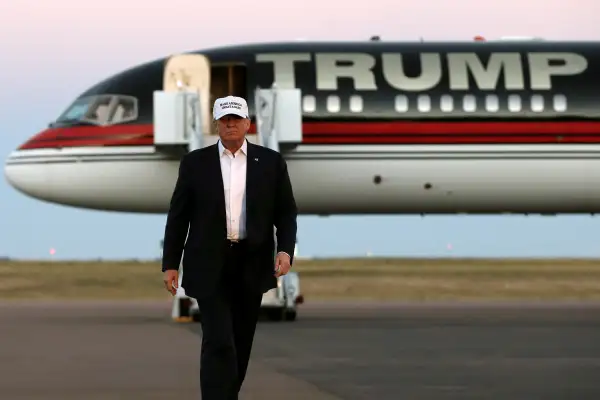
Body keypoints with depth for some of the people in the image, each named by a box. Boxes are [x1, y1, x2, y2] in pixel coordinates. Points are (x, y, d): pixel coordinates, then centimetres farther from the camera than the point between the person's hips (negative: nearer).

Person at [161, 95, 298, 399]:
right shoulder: (195, 162, 1)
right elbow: (178, 216, 3)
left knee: (240, 342, 11)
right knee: (219, 343, -12)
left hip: (252, 265, 2)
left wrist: (285, 250, -12)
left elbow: (286, 212, 4)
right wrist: (170, 264, -1)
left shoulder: (271, 162, 3)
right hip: (210, 265, -2)